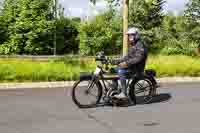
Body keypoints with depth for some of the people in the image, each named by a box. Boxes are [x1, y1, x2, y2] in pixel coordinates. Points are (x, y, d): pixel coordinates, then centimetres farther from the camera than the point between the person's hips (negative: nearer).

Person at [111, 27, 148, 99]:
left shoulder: (140, 45, -13)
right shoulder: (132, 45, 20)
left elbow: (138, 58, -25)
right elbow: (127, 56, 21)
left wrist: (126, 63, -31)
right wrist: (117, 60, 8)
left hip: (137, 68, -10)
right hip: (131, 66, 10)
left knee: (121, 70, -30)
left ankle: (123, 93, -29)